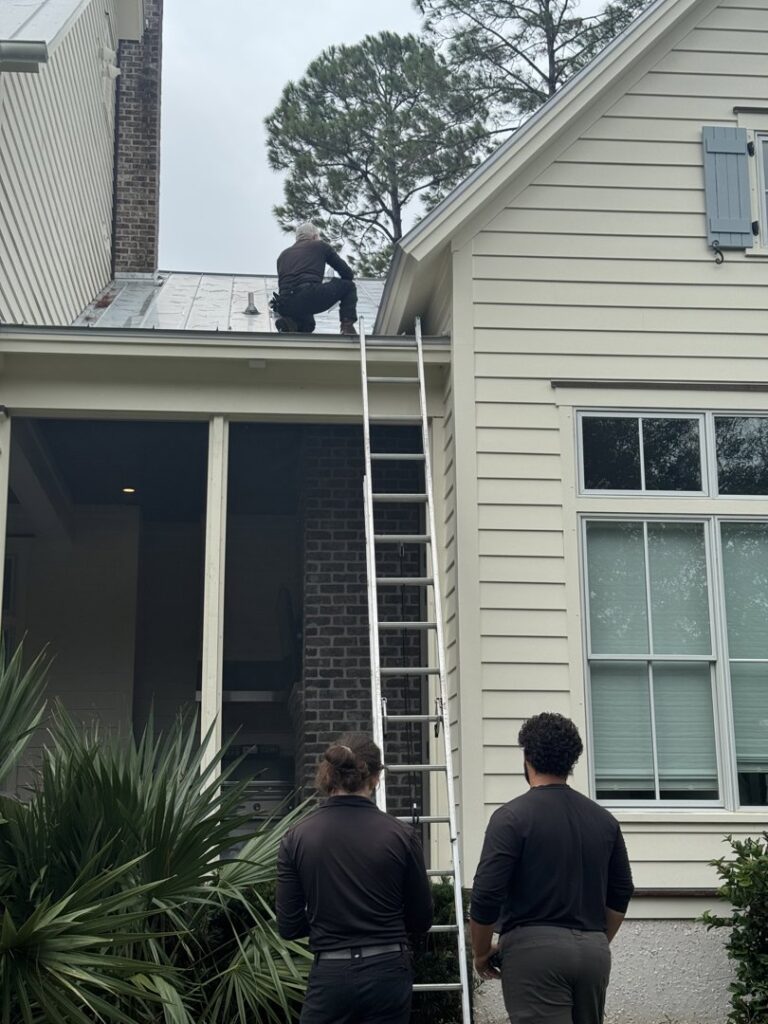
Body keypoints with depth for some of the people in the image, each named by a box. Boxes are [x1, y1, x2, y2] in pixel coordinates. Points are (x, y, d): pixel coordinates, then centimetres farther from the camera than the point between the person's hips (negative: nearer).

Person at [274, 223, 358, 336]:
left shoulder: (283, 254, 31)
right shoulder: (320, 246, 20)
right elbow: (347, 273, 22)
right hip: (311, 296, -4)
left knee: (307, 323, 37)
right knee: (348, 286, 20)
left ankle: (290, 322, 2)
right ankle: (347, 326, 1)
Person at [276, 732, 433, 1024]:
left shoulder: (296, 838, -4)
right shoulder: (399, 836, -5)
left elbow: (289, 926, -1)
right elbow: (421, 919, 4)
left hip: (331, 978, -1)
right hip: (387, 975, 1)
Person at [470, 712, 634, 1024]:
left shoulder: (513, 816, -9)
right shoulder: (604, 819, 8)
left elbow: (486, 896, -12)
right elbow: (621, 895, 14)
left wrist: (481, 953, 3)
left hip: (535, 950, -6)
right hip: (593, 951, 6)